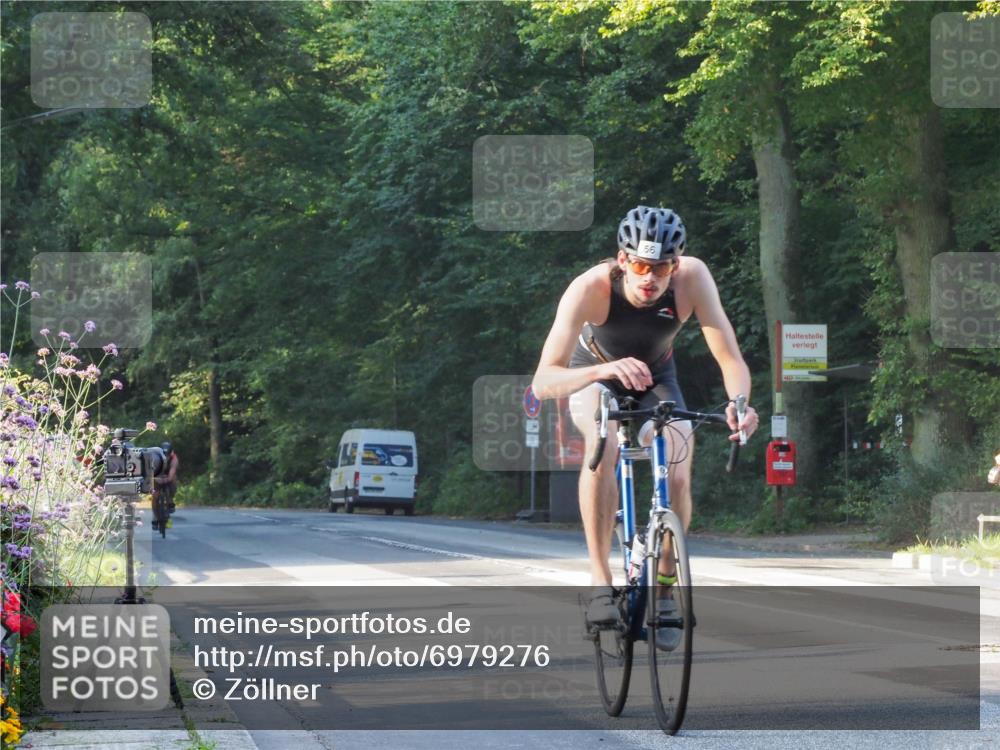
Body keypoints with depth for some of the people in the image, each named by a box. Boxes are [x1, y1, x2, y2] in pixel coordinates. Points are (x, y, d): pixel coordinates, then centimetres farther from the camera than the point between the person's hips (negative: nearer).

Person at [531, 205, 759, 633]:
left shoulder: (692, 278, -33)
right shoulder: (591, 288, -38)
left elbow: (730, 359, -33)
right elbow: (543, 383, -45)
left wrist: (739, 402, -54)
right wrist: (604, 370, -63)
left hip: (656, 378, 2)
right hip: (593, 376, -2)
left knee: (678, 478, -19)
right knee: (604, 445, -34)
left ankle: (664, 583, 6)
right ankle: (600, 581, -26)